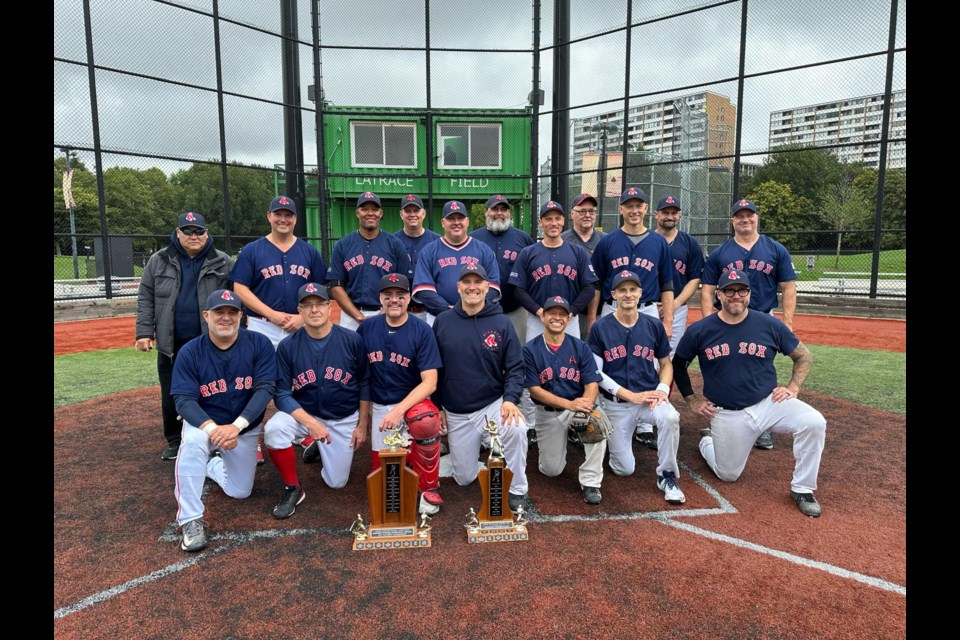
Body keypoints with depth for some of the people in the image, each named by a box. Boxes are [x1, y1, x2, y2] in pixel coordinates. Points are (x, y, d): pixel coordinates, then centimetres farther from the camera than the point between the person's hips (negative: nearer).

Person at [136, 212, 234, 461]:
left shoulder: (223, 262, -1)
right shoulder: (158, 261, 4)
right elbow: (146, 298, 5)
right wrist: (144, 332, -1)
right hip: (171, 344, 2)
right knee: (171, 394, 11)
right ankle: (174, 441, 28)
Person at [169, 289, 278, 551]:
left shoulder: (259, 344, -16)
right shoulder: (190, 352, -14)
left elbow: (265, 389, -20)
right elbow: (184, 401, -18)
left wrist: (235, 426, -31)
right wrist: (212, 428, -36)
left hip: (245, 428, 1)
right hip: (204, 422, -1)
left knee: (240, 491, 3)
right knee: (193, 441, -36)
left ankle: (210, 466, 37)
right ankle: (191, 519, -23)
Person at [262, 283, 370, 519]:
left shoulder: (352, 340, -13)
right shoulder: (288, 346, -13)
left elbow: (365, 383, -3)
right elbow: (282, 394, -12)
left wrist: (362, 425, -4)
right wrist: (310, 423, -26)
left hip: (345, 419, 0)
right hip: (304, 413, 0)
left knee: (336, 483, 4)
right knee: (273, 429, -32)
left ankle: (320, 447, 37)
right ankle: (293, 489, -8)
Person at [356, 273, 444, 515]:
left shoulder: (422, 331, -12)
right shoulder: (366, 328, -2)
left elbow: (430, 382, -16)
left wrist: (399, 410, -28)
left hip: (413, 400, -3)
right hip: (379, 406, 3)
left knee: (425, 421, -36)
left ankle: (429, 488, -12)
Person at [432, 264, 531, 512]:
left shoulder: (502, 323, -6)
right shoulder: (442, 322, -3)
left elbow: (515, 368, -5)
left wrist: (510, 399, -21)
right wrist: (437, 408, 2)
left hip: (493, 404, -1)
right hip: (455, 412, 2)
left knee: (517, 428, -34)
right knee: (465, 478, 9)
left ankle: (517, 490, -10)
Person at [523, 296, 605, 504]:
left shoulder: (580, 347, -3)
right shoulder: (530, 350, -8)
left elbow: (591, 384, -8)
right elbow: (535, 390, -13)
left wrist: (585, 403, -32)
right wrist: (569, 404, -25)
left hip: (578, 407, 0)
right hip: (548, 413, 0)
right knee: (551, 470, -1)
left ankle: (590, 482, -17)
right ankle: (558, 441, 35)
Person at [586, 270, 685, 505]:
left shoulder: (654, 325, 1)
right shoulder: (600, 328, -7)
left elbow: (666, 364, 10)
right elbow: (596, 372, -8)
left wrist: (662, 390, -11)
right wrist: (630, 395, -16)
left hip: (650, 396, 1)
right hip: (616, 403, -1)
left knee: (670, 417, -34)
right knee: (624, 469, 0)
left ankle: (667, 476, -10)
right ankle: (610, 437, 34)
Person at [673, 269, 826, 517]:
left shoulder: (769, 325, -6)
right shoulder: (699, 331, -8)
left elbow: (803, 356, 7)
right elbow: (678, 364, 6)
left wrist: (793, 387, -6)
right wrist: (692, 399, 1)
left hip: (768, 402, 1)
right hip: (727, 414, -1)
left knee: (814, 423, -26)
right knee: (728, 475, 9)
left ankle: (802, 489, -6)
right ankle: (706, 441, 43)